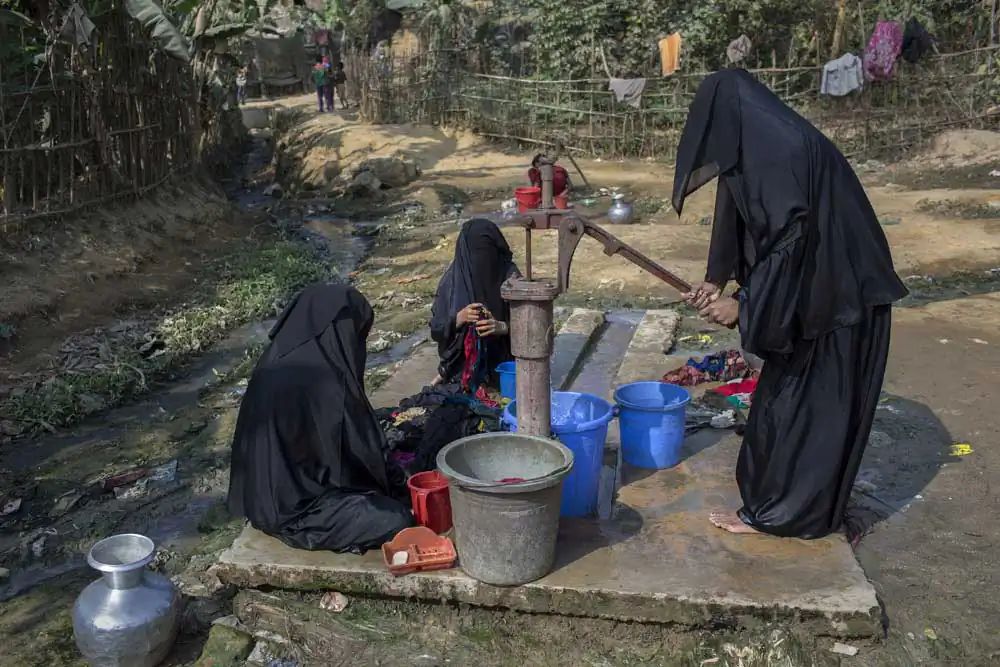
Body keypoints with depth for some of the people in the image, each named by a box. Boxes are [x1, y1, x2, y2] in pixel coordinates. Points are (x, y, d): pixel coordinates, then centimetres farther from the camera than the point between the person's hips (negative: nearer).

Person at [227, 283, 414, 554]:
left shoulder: (278, 362, 1)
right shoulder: (321, 380, -27)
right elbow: (355, 454, -18)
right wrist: (387, 483, 0)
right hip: (293, 506, -9)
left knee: (389, 489, 16)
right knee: (396, 520, -12)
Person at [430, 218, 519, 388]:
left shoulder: (510, 275, -8)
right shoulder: (453, 278, -6)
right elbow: (437, 329, -5)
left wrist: (502, 327, -26)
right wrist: (460, 317, -24)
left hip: (500, 359, 0)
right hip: (461, 359, 0)